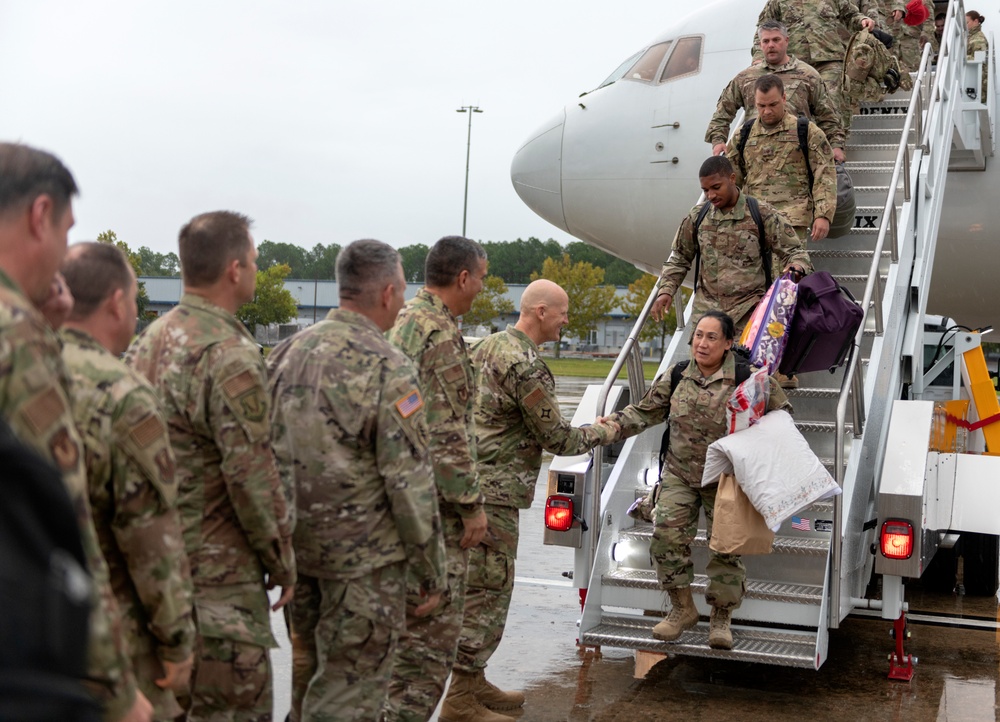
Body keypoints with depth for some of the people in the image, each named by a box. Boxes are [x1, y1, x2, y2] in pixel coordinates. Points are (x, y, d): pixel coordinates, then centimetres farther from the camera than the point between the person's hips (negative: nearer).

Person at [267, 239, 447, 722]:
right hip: (363, 559, -7)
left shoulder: (287, 353, 5)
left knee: (307, 676, 22)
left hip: (297, 550, 7)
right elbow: (410, 485, -18)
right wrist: (433, 573, -8)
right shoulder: (387, 369, -17)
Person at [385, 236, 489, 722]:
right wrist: (472, 504, -16)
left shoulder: (400, 322, 13)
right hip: (432, 500, -10)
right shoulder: (440, 334, -18)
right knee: (435, 622, -2)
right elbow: (445, 434, -22)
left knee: (405, 612, 18)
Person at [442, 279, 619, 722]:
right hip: (492, 494, -10)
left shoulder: (488, 346, 13)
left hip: (469, 482, 10)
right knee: (486, 594, -4)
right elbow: (557, 439, -11)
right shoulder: (526, 366, -17)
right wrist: (602, 432, 6)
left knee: (480, 590, 17)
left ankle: (474, 683, 26)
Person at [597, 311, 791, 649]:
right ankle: (682, 608, 9)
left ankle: (721, 618, 19)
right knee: (667, 533, -10)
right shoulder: (676, 377, 1)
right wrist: (616, 423, -8)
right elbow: (645, 412, 8)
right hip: (679, 473, 2)